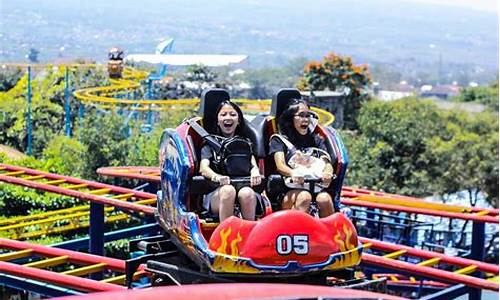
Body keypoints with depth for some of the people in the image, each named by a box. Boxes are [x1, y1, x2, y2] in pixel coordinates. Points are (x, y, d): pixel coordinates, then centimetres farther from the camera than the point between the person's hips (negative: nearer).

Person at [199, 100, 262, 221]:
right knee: (228, 190, -36)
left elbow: (252, 163, 7)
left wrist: (255, 172, -20)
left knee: (246, 193, -34)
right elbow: (203, 168, -1)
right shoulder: (210, 143, 17)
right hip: (216, 193, -1)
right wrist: (217, 177, -26)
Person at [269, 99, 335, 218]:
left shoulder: (316, 140, 25)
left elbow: (327, 163, 10)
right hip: (289, 191, -3)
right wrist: (293, 173, -28)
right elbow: (280, 165, -3)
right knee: (304, 197, -35)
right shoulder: (279, 140, 14)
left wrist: (327, 173, -18)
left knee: (324, 199, -30)